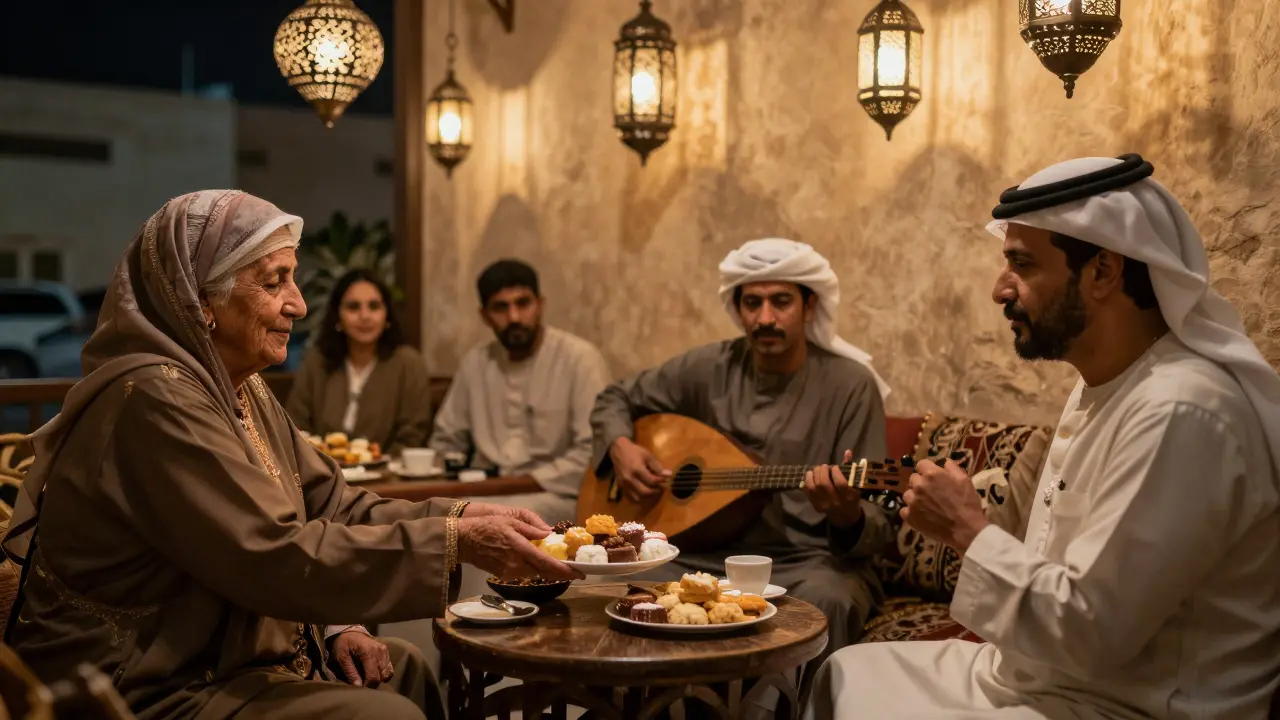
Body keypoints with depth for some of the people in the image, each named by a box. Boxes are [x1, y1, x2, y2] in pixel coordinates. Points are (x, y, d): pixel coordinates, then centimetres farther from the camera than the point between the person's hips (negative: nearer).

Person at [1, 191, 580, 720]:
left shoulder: (243, 388, 8)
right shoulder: (154, 397, -24)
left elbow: (333, 505, 5)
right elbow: (276, 559, -28)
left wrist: (462, 517, -11)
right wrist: (456, 544, -27)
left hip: (217, 660, 10)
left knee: (410, 670, 12)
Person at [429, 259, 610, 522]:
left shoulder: (579, 357, -8)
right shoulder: (475, 362, 11)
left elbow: (594, 452, -15)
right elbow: (446, 441, 19)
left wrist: (528, 482, -17)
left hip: (555, 495, -5)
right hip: (485, 493, 5)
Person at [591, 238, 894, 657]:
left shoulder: (851, 385, -5)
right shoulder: (709, 368, 5)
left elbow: (879, 528, -7)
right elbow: (615, 399, 21)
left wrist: (847, 516, -31)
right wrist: (620, 446, -2)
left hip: (808, 561, -2)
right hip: (707, 554, 3)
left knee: (824, 602, -37)